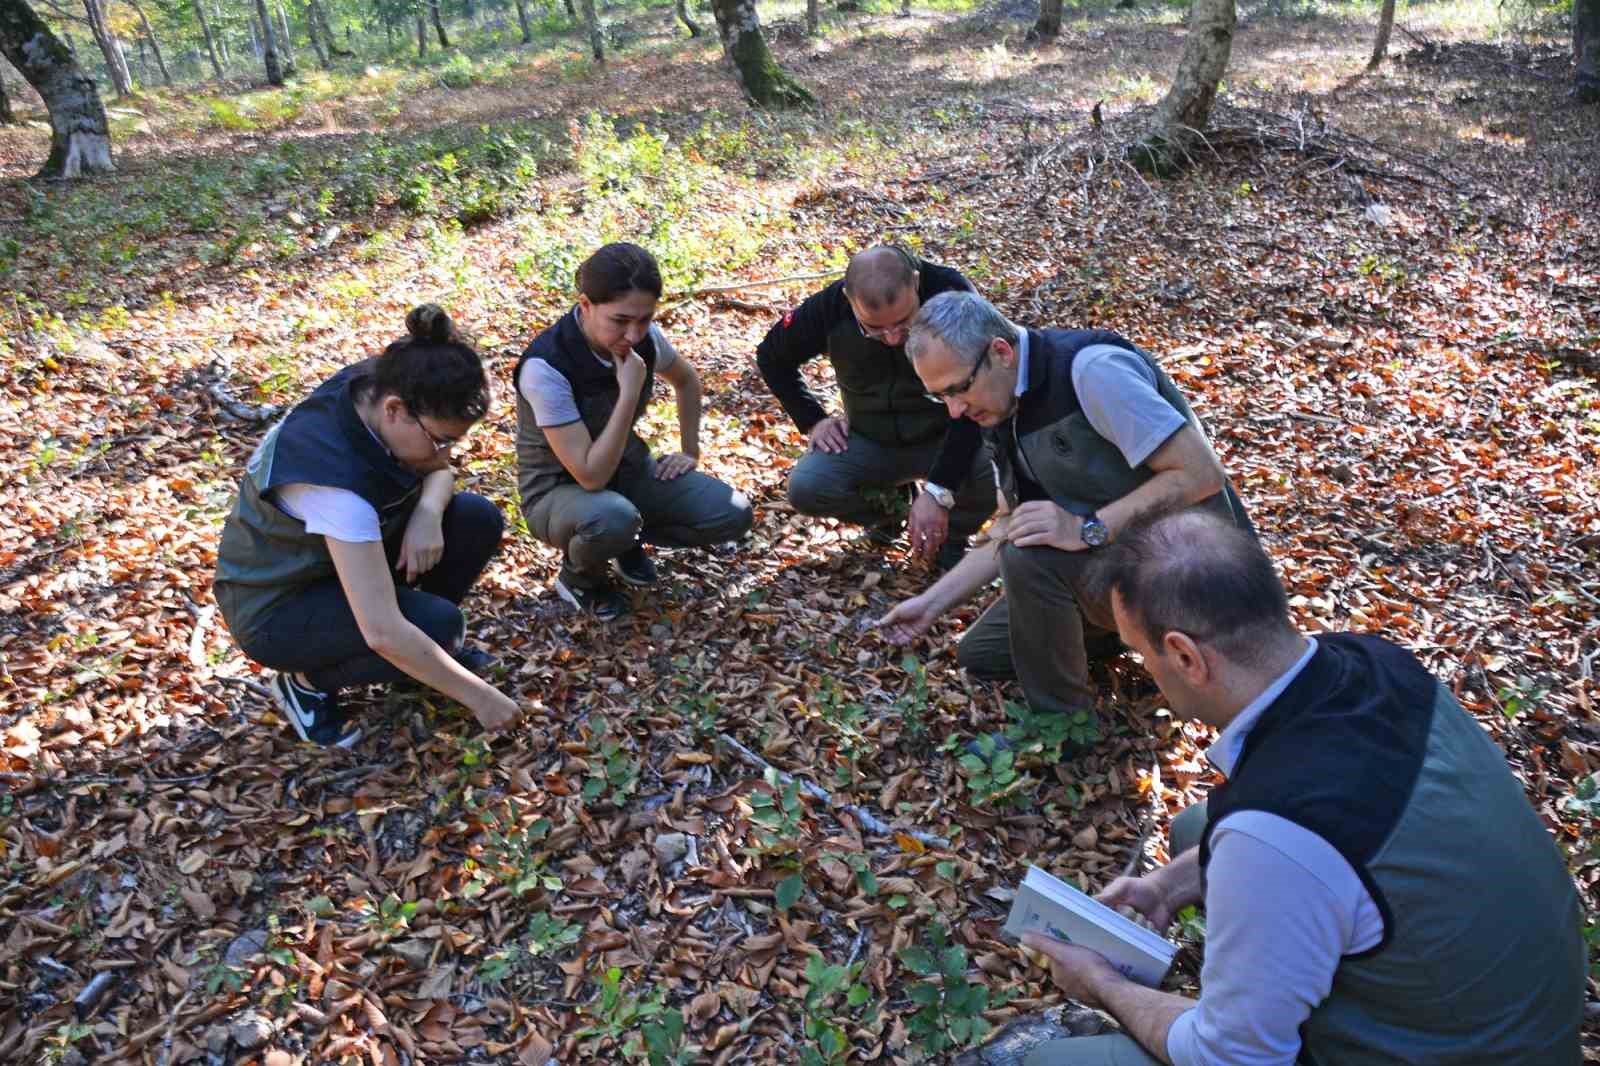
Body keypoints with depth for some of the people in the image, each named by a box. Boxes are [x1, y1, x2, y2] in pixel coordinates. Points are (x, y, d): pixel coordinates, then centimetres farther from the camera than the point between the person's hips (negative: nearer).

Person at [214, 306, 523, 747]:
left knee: (478, 519, -10)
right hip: (276, 608, -7)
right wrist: (476, 694, -29)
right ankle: (308, 681, -1)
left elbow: (439, 471, 2)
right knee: (439, 624, -28)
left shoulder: (376, 388, -18)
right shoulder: (335, 477, -39)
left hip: (342, 556, 8)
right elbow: (384, 633, -39)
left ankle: (426, 648, 12)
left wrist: (428, 513, -21)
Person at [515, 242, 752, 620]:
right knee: (612, 517, -41)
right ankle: (580, 575, -4)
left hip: (625, 466, 5)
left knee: (733, 515, -14)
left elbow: (686, 380, 13)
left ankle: (628, 540, 12)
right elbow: (591, 476, -32)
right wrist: (630, 392, -35)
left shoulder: (644, 336, -12)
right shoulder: (546, 367, -30)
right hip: (559, 489, -5)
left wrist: (690, 451, 7)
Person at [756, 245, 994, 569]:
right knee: (805, 489, -24)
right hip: (870, 441, 2)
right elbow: (771, 357, 2)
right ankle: (885, 508, 10)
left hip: (946, 437, -2)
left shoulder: (952, 295, -27)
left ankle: (952, 537, 2)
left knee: (998, 467, -33)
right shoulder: (829, 307, -19)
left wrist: (938, 490, -36)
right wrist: (812, 419, -8)